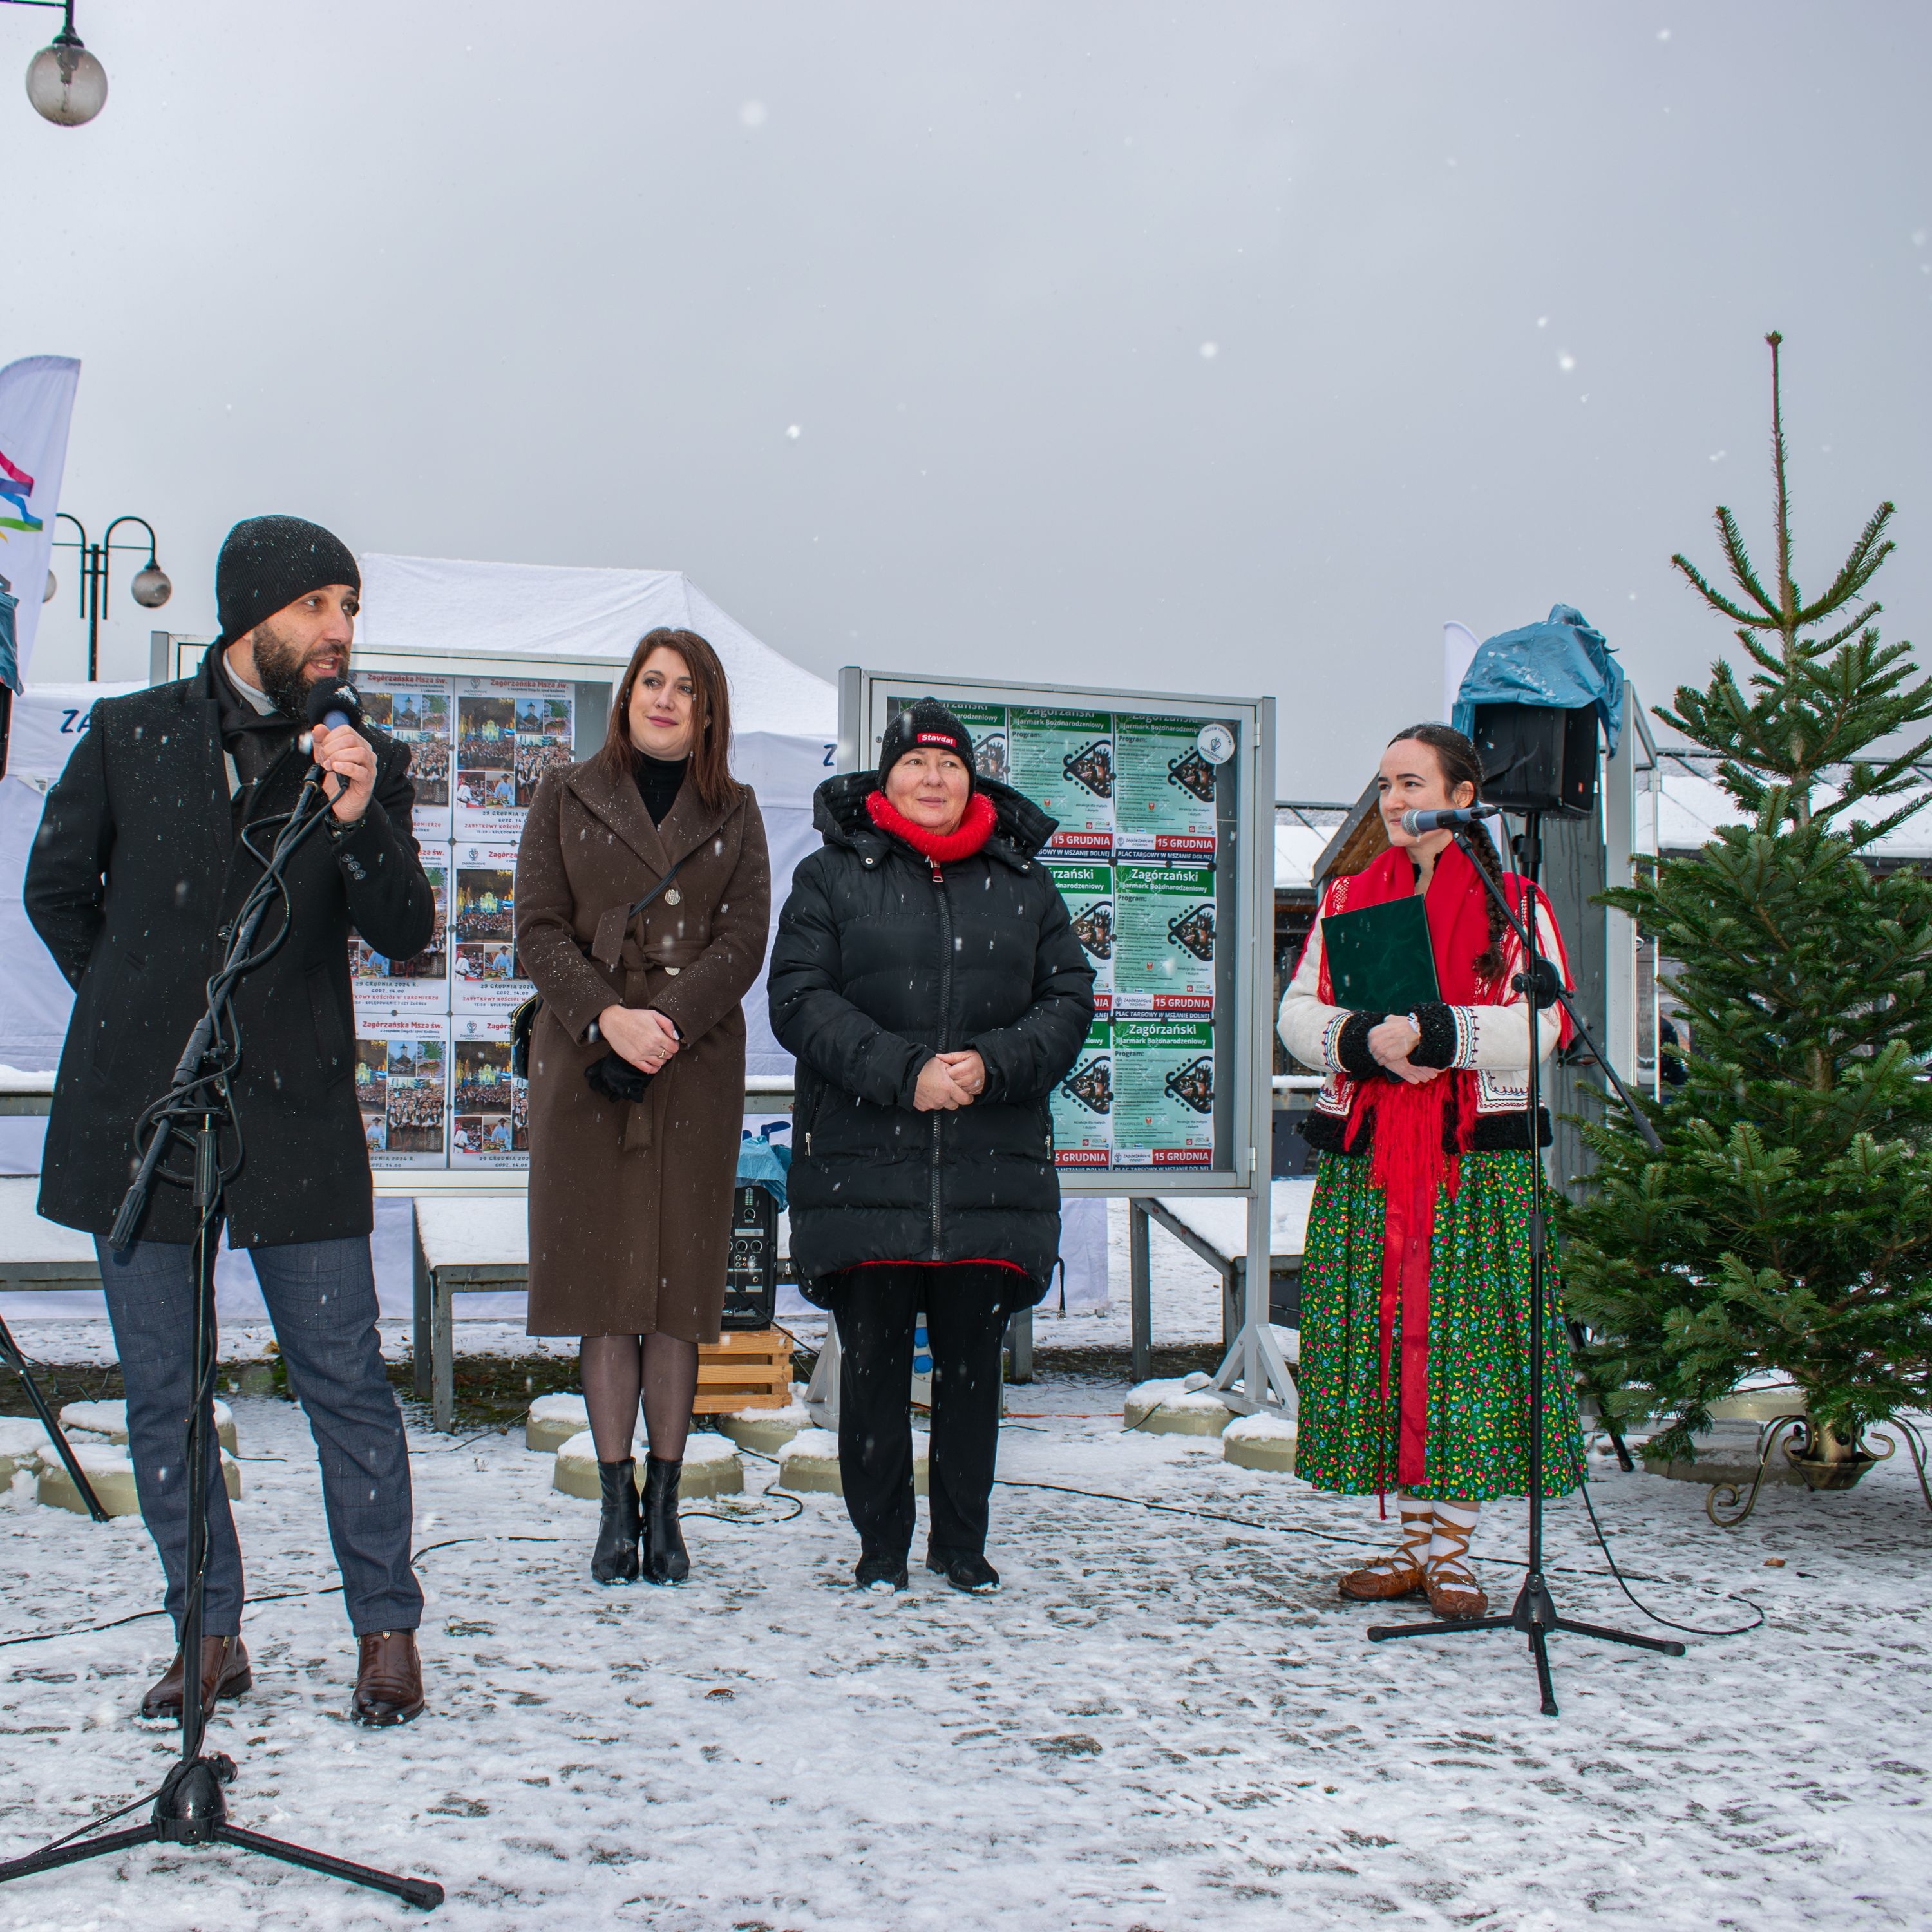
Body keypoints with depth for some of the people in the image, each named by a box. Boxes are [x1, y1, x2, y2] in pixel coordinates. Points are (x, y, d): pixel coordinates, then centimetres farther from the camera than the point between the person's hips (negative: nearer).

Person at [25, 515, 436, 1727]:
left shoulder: (366, 763, 4)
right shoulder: (132, 736, 5)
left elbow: (406, 937, -5)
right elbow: (58, 888, 17)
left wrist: (359, 820, -21)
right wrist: (137, 1010, 13)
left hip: (297, 1122, -1)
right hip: (138, 1115, 1)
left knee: (345, 1379, -1)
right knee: (162, 1393, 7)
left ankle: (387, 1629, 11)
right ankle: (209, 1636, 19)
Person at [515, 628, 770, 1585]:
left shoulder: (732, 811, 12)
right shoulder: (565, 796, 10)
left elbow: (743, 940, 2)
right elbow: (540, 930, 2)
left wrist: (668, 1023, -13)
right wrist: (607, 1017, -14)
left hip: (696, 1066, 0)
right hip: (582, 1063, 0)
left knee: (678, 1287, -1)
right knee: (602, 1287, -2)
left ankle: (664, 1504, 5)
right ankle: (616, 1502, 5)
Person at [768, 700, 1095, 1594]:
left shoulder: (1023, 883, 13)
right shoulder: (832, 876, 6)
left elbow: (1070, 999, 8)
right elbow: (800, 999, -4)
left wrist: (994, 1064, -10)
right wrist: (901, 1073, -15)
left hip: (992, 1167, 2)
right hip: (863, 1161, -2)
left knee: (972, 1357, 7)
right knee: (873, 1356, 3)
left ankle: (963, 1543, 20)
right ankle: (881, 1544, 15)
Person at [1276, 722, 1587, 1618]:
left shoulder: (1514, 901, 5)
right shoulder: (1347, 898, 16)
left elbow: (1543, 1025, -7)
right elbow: (1299, 1013, 9)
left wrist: (1432, 1033, -19)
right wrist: (1364, 1041, -12)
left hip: (1477, 1158, -3)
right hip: (1365, 1156, 3)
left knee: (1463, 1344, -5)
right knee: (1381, 1341, 2)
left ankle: (1450, 1550, 4)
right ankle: (1413, 1544, 12)